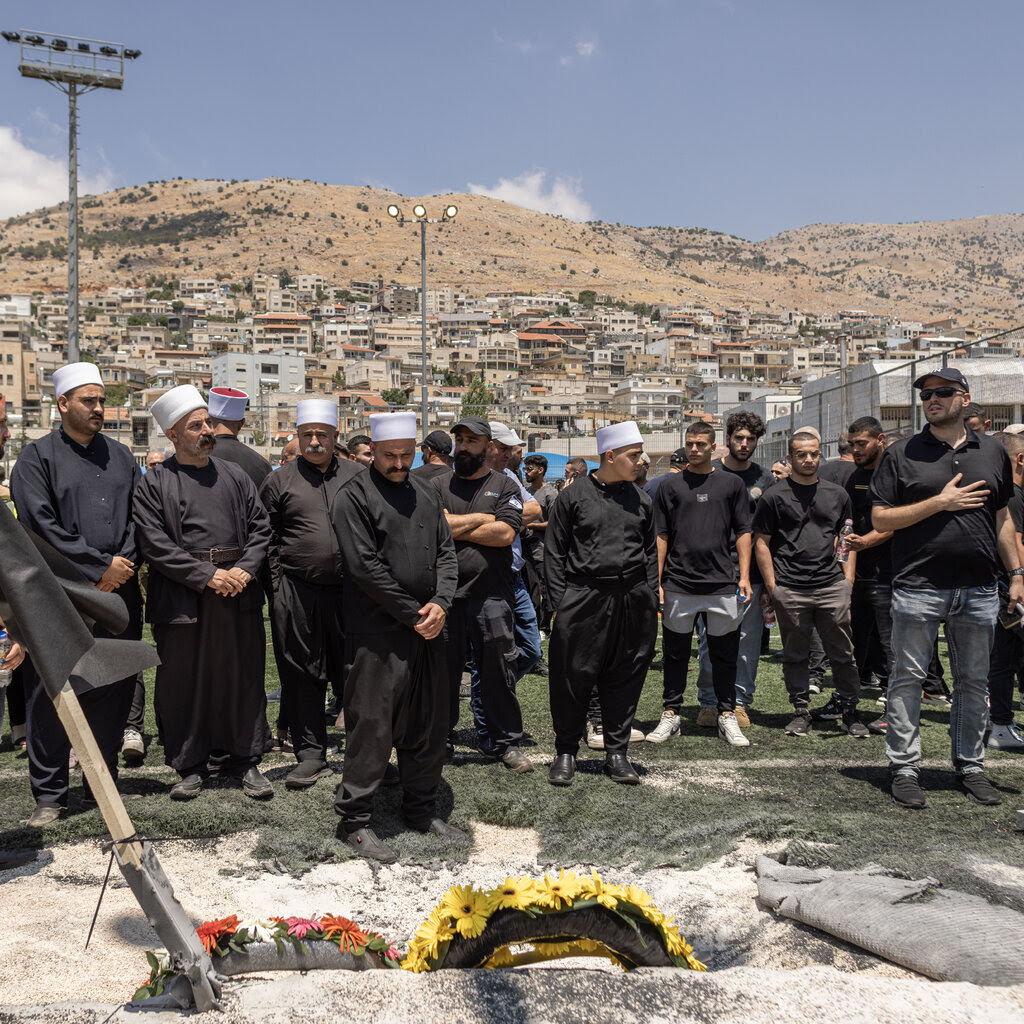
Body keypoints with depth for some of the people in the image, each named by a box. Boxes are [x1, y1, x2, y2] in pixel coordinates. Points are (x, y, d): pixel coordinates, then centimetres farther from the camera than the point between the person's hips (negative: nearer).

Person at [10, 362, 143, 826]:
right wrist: (100, 566, -12)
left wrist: (121, 567, -6)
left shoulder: (119, 455, 15)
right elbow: (41, 526, -10)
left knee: (112, 694, 7)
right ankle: (49, 795, 12)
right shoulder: (37, 456, 1)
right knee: (51, 696, 0)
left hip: (118, 595, 4)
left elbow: (140, 516, 10)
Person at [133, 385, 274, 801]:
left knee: (243, 677, 8)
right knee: (183, 684, 5)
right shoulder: (154, 484, 0)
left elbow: (260, 527, 11)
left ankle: (244, 758, 22)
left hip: (239, 595, 3)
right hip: (182, 600, -3)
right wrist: (208, 576, -13)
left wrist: (245, 569, -6)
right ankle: (190, 765, 19)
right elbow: (155, 544, -8)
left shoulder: (234, 475, 11)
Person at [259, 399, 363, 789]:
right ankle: (310, 755, 14)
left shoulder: (358, 476, 9)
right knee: (301, 674, 4)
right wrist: (278, 588, 0)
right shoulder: (279, 481, 7)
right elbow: (267, 538, 7)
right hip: (297, 593, -1)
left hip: (349, 591, 1)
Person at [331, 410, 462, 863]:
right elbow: (365, 566, -13)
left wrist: (441, 603, -5)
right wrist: (413, 614, -12)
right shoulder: (354, 495, -7)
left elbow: (446, 552, 12)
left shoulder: (426, 492, 14)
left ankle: (422, 808, 27)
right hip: (377, 632, -6)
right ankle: (355, 820, 10)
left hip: (428, 628, 7)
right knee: (372, 724, -3)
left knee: (428, 723, 13)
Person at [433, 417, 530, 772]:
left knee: (499, 673, 5)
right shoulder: (437, 485, 9)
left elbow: (506, 533, -9)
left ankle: (506, 743, 17)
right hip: (445, 594, 1)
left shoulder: (505, 486, 6)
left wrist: (454, 527, -5)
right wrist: (481, 520, -5)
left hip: (491, 596, -1)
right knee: (443, 672, 8)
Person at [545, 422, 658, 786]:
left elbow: (650, 554, 17)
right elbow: (554, 551, 2)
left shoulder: (641, 500, 11)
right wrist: (560, 602, -5)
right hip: (583, 599, -3)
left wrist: (650, 600, 9)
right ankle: (566, 752, 16)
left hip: (633, 601, 4)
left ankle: (617, 753, 21)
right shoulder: (574, 495, 0)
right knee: (573, 678, 0)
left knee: (625, 678, 8)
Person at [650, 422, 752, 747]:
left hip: (723, 586, 0)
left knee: (724, 654, 6)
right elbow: (661, 536, 6)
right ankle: (671, 715, 18)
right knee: (675, 653, 7)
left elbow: (743, 532, 8)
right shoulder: (671, 486, 7)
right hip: (678, 584, 0)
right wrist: (656, 582, 0)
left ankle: (727, 716, 16)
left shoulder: (731, 483, 7)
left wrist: (744, 576, -1)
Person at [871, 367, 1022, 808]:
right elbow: (881, 519, -4)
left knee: (973, 682, 11)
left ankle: (970, 767, 23)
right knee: (907, 680, 1)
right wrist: (940, 502, -12)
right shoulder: (901, 455, 1)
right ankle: (904, 769, 11)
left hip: (978, 590, 3)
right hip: (918, 586, -3)